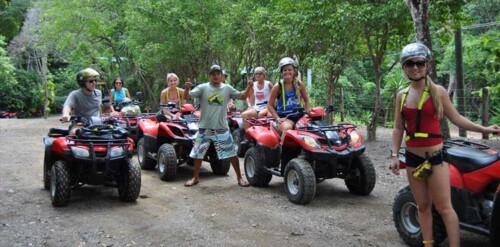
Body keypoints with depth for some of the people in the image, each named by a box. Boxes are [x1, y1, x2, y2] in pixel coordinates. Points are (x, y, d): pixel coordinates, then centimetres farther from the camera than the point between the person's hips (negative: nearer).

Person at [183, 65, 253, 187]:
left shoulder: (227, 88, 1)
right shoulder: (203, 88, -4)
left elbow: (242, 96, 6)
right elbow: (187, 97, -11)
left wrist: (249, 88, -13)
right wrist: (187, 89, -33)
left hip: (222, 127, 0)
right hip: (205, 127, 0)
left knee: (232, 153, 2)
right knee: (198, 153, 11)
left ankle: (239, 177, 16)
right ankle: (195, 177, 29)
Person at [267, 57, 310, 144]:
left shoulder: (299, 84, 7)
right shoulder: (278, 86, -1)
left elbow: (306, 100, 21)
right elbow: (270, 105, 2)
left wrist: (307, 113, 6)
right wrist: (277, 118, -9)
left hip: (299, 116, 3)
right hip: (284, 118, -3)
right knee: (287, 128, -37)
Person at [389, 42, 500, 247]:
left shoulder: (438, 91, -3)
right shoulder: (401, 95, 6)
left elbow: (455, 118, 3)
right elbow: (398, 128, 9)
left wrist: (483, 129, -1)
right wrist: (394, 155, 3)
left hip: (435, 157, -3)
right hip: (412, 158, 3)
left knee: (444, 207, -4)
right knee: (423, 206, 11)